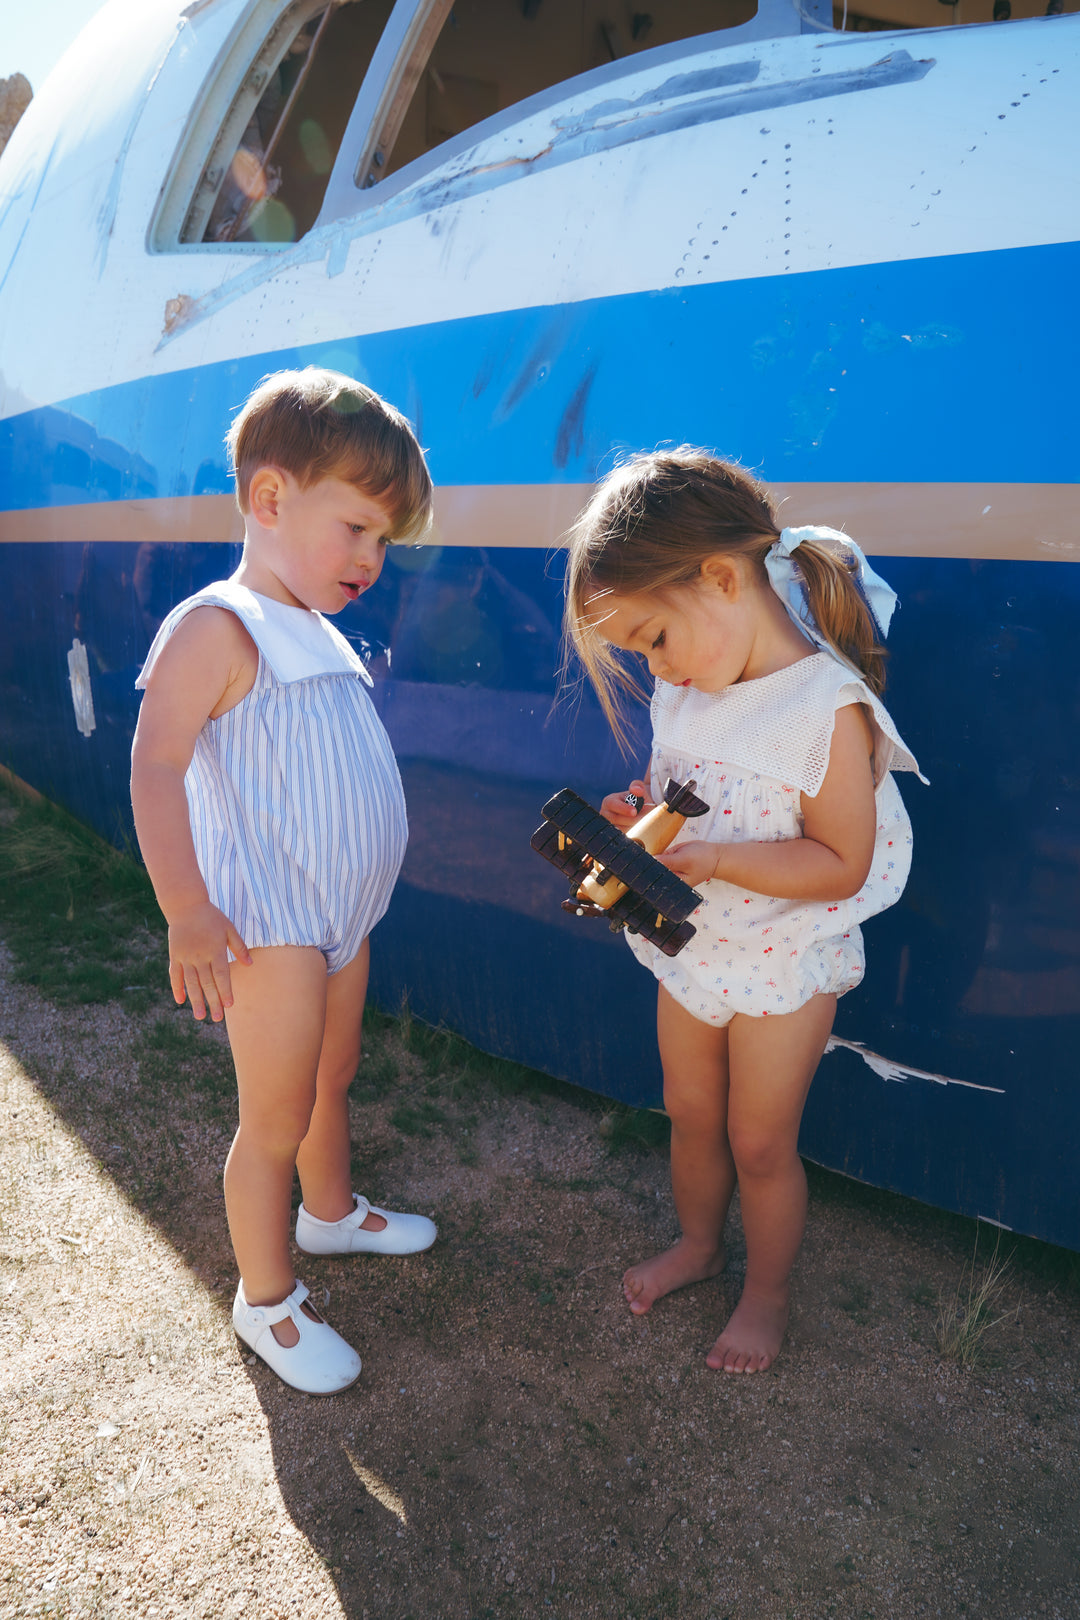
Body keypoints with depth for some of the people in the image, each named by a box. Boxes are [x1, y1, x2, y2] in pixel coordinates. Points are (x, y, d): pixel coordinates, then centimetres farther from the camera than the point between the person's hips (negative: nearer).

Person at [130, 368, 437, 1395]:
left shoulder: (318, 635, 12)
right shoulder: (215, 627, -16)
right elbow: (156, 767, -24)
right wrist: (186, 912, -30)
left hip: (340, 916, 9)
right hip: (266, 925, -9)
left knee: (332, 1081, 25)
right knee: (275, 1120, 4)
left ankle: (330, 1212, 49)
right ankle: (266, 1302, 24)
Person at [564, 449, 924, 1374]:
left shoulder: (830, 708, -25)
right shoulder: (685, 694, -3)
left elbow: (843, 864, -24)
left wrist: (716, 858, -33)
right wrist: (642, 816, -10)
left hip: (784, 961, -6)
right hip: (691, 950, 6)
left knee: (759, 1142, 10)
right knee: (691, 1117, 21)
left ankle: (768, 1295, 36)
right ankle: (699, 1243, 48)